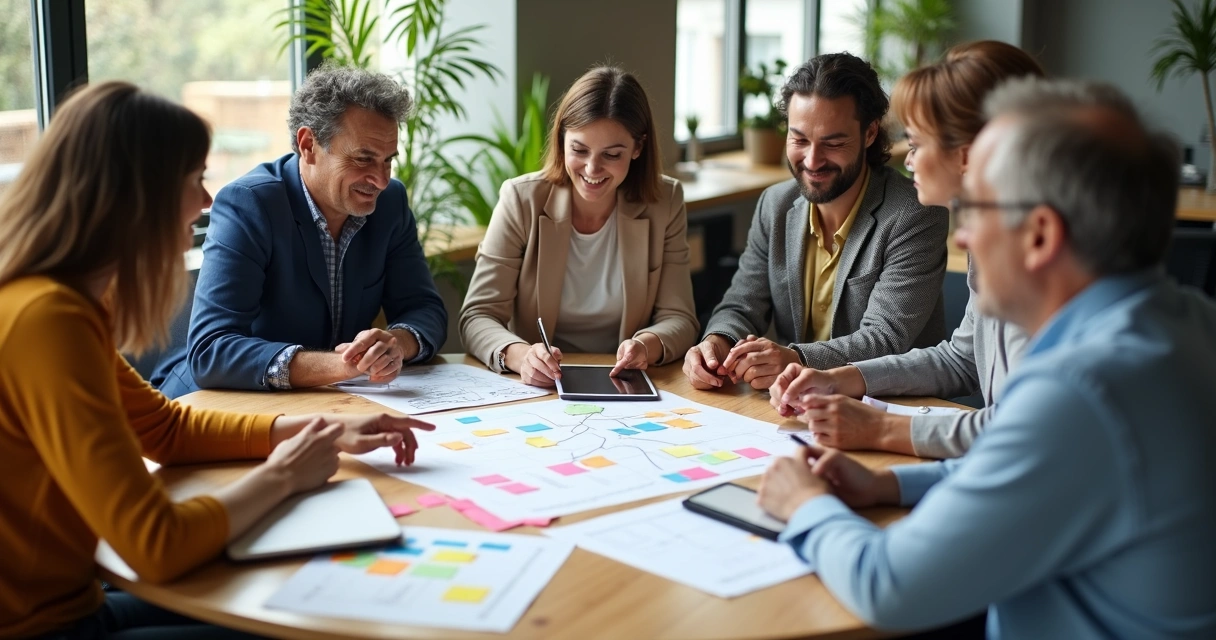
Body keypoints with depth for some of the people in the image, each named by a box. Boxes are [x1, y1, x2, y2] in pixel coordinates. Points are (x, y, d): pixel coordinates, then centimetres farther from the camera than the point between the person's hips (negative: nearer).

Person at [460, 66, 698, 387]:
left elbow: (678, 318, -2)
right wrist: (519, 355, -31)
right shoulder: (521, 200, -7)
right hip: (536, 391, -1)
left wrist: (647, 346, -25)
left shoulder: (665, 203, -3)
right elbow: (478, 316, -10)